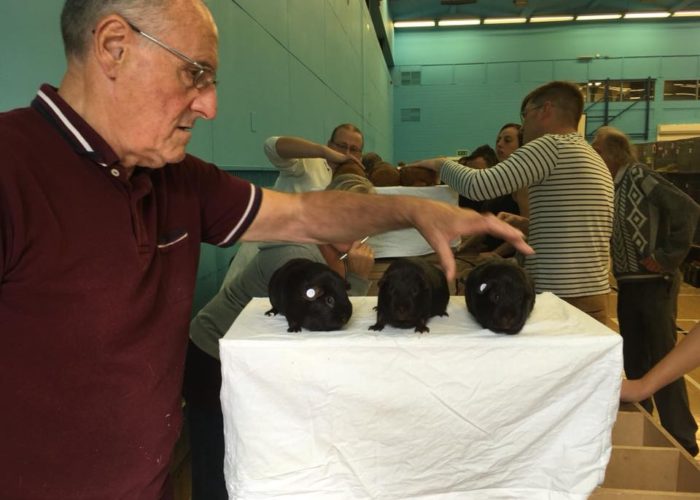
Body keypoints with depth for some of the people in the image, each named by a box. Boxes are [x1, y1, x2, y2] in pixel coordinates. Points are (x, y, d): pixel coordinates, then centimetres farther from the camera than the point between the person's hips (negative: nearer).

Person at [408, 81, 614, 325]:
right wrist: (527, 223, 21)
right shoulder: (597, 162, 18)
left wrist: (441, 164, 2)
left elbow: (478, 185, -15)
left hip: (559, 299, -8)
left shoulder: (552, 145, -9)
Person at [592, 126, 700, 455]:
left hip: (654, 283, -7)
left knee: (663, 359, -2)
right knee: (634, 359, 14)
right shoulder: (610, 187, 11)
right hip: (627, 284, 7)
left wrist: (668, 257, -17)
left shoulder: (641, 178, -11)